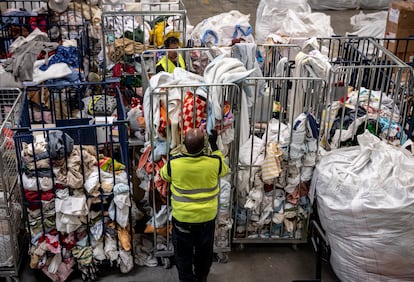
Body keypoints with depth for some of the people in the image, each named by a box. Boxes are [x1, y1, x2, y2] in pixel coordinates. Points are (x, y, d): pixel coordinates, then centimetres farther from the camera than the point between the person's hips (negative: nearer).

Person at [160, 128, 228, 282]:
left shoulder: (173, 163, -21)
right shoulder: (214, 162, -20)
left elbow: (164, 175, 3)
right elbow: (224, 169, 6)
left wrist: (176, 149, 8)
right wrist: (214, 145, 8)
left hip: (182, 218, -2)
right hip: (207, 217, 2)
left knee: (183, 253, 19)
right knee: (204, 252, 25)